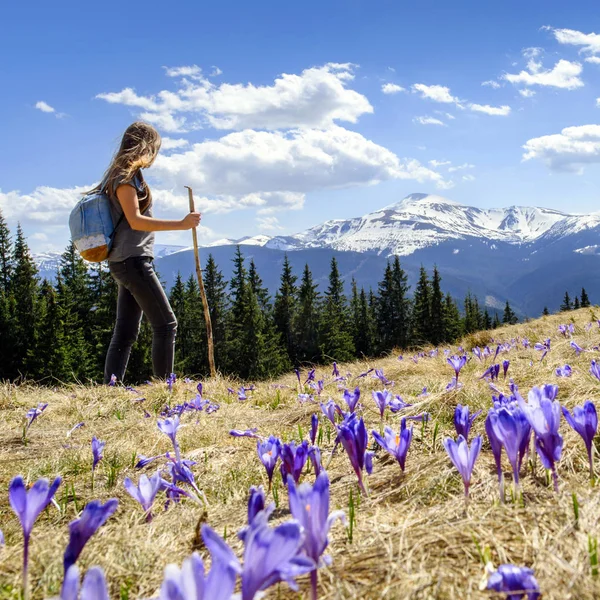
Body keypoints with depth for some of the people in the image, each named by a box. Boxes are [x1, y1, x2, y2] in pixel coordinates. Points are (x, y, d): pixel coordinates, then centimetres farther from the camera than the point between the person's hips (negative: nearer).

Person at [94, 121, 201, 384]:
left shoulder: (127, 175, 20)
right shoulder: (125, 176, -9)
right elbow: (135, 220, -18)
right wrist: (181, 224, -23)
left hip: (126, 261, 10)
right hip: (132, 260, -10)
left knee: (126, 332, 6)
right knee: (166, 324, -9)